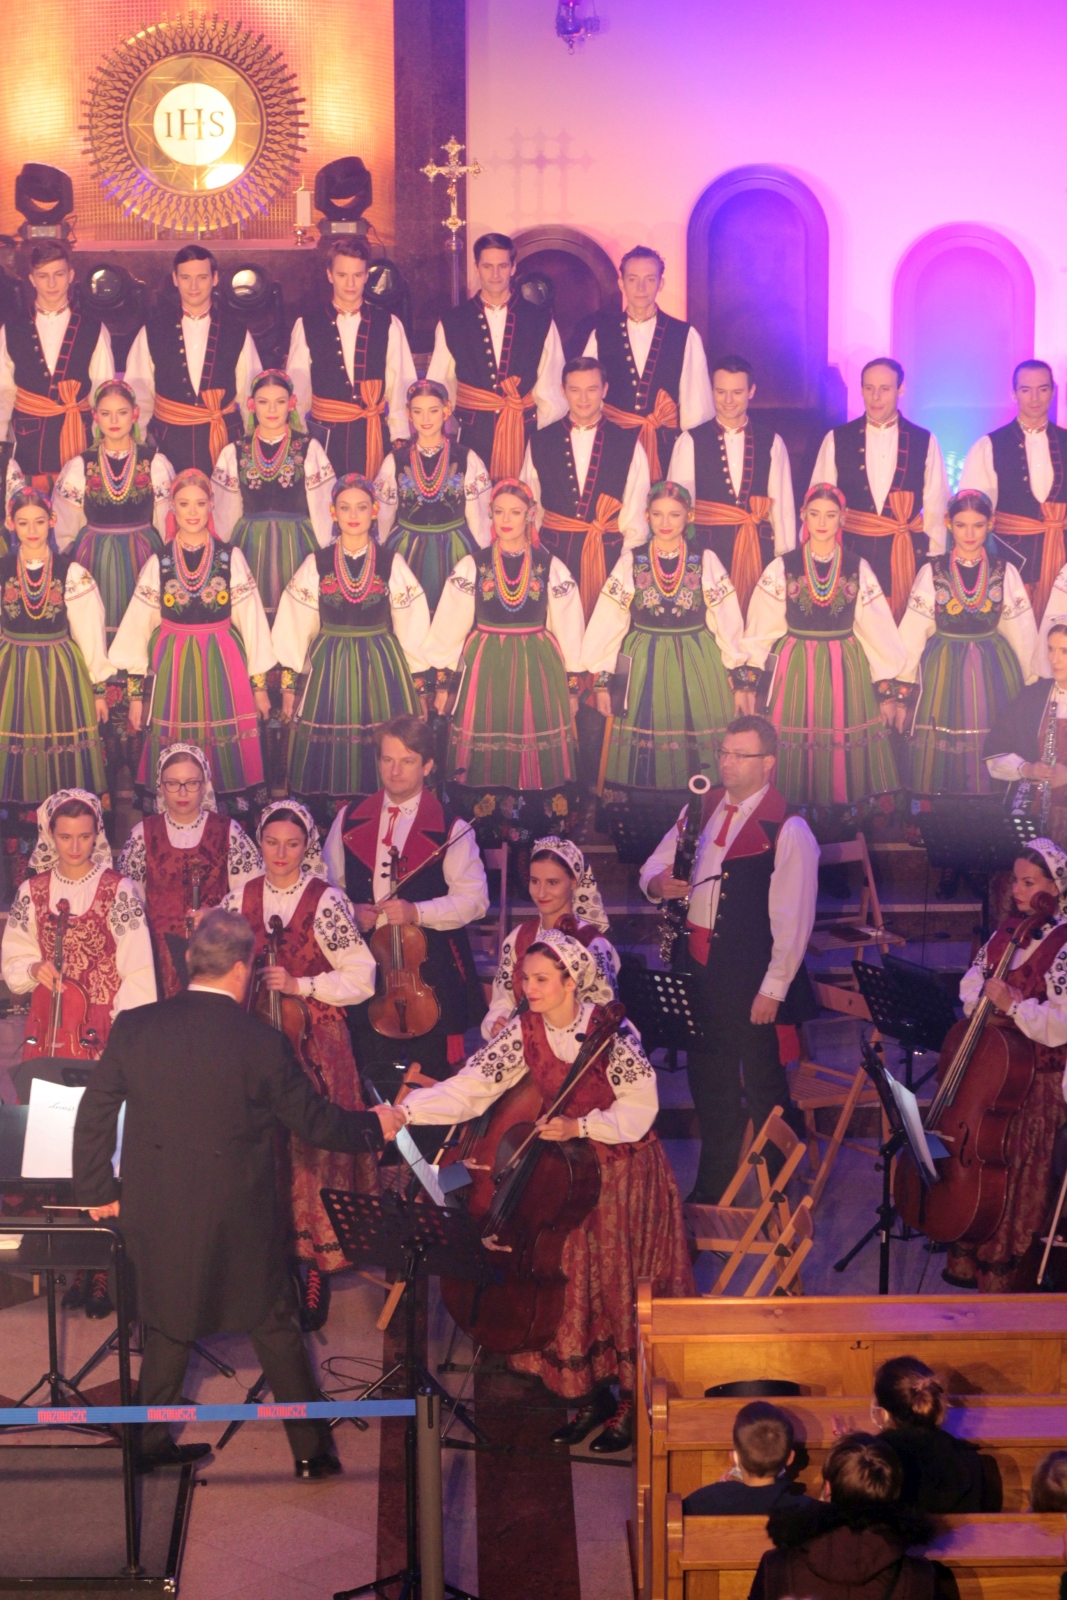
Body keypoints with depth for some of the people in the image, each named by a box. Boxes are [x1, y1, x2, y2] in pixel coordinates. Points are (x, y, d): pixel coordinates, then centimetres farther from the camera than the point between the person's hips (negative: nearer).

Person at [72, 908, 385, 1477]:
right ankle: (312, 1449, 22)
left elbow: (93, 1115, 0)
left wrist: (95, 1191, 13)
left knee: (166, 1325, 20)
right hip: (240, 1216, -2)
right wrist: (375, 1125, 12)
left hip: (155, 1213, 3)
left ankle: (151, 1441, 30)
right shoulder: (263, 1043, -15)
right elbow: (316, 1124, -6)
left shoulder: (134, 1028, -7)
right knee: (276, 1327, 13)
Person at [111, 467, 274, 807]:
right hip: (172, 668, 1)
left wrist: (259, 684, 4)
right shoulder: (158, 563, 2)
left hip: (223, 665, -1)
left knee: (227, 759, 0)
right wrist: (136, 692, 4)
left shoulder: (231, 559, 0)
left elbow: (251, 622, 3)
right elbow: (137, 629, 5)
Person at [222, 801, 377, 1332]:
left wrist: (299, 984, -16)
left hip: (312, 1040, -4)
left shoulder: (325, 901, -7)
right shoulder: (243, 896, 5)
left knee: (312, 1146, -5)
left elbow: (361, 978, -7)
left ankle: (317, 1271, 4)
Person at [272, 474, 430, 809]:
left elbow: (412, 628, 5)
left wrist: (418, 680, 3)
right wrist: (288, 683, 2)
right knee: (330, 757, 0)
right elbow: (294, 628, 4)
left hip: (382, 668, 0)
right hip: (329, 668, 0)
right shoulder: (317, 565, 3)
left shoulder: (392, 564, 2)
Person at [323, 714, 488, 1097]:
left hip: (429, 968, -3)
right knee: (371, 1075, 10)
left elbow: (474, 900, -9)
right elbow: (328, 885, 13)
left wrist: (417, 912, -22)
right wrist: (349, 911, -7)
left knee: (429, 1077, 6)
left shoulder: (450, 828, -4)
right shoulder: (350, 818, 7)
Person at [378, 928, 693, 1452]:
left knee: (619, 1287, -1)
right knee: (566, 1285, 4)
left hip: (624, 1171, -4)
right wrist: (403, 1113, -28)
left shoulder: (611, 1031, -19)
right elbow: (468, 1087, -15)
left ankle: (633, 1405, 16)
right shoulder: (523, 1034, -7)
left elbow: (640, 1109, -15)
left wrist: (579, 1126, -27)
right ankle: (590, 1396, 23)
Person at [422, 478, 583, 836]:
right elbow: (448, 628, 5)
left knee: (538, 763, -1)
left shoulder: (551, 568, 4)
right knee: (486, 762, -1)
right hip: (485, 670, 0)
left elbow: (568, 630, 7)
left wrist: (572, 684, 6)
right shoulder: (471, 567, 4)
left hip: (538, 672, 0)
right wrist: (444, 681, 3)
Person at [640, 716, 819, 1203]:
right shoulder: (703, 808, 8)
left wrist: (773, 989, -17)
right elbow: (654, 865, 13)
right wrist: (659, 884, -11)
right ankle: (712, 1189, 31)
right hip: (700, 967, 6)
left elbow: (794, 919, -15)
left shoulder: (788, 829, -12)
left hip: (749, 976, -6)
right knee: (709, 1079, 17)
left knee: (763, 1088, 4)